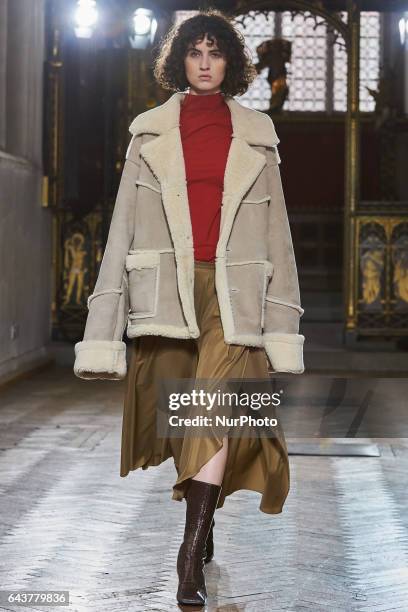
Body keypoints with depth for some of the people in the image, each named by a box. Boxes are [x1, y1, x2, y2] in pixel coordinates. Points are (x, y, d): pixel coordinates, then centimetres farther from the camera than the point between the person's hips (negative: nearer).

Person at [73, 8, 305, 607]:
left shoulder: (256, 135, 12)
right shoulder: (150, 132, 11)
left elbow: (275, 230, 10)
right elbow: (124, 226, 7)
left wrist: (282, 327, 3)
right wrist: (104, 331, 0)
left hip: (232, 293, -1)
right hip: (168, 290, 1)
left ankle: (191, 559, -19)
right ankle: (203, 529, 27)